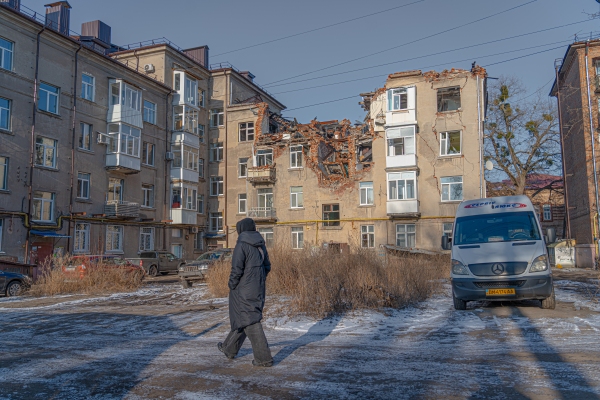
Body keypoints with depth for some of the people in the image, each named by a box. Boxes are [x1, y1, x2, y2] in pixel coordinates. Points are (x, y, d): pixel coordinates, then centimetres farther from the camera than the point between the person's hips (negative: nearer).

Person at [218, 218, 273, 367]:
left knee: (251, 322, -2)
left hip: (244, 290, -8)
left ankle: (264, 358, -1)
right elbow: (267, 267, 11)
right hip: (258, 290, 8)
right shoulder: (260, 245, 7)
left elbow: (236, 269, -19)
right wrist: (258, 281, 15)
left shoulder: (242, 245, -15)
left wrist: (231, 285, -4)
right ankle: (230, 349, 36)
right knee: (241, 318, 20)